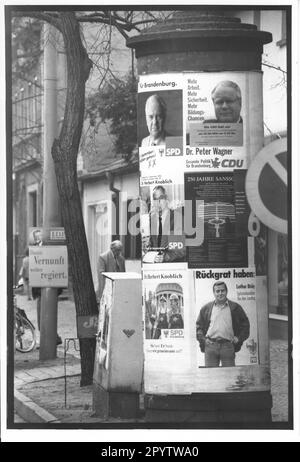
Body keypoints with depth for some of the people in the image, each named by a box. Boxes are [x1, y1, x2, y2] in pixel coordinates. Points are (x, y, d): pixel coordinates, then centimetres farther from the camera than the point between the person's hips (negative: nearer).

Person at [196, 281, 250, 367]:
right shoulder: (206, 308, 13)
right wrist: (203, 339, 2)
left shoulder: (235, 308, 10)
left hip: (228, 345, -1)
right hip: (210, 345, 1)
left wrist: (239, 338, 3)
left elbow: (245, 324, 14)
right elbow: (199, 326, 16)